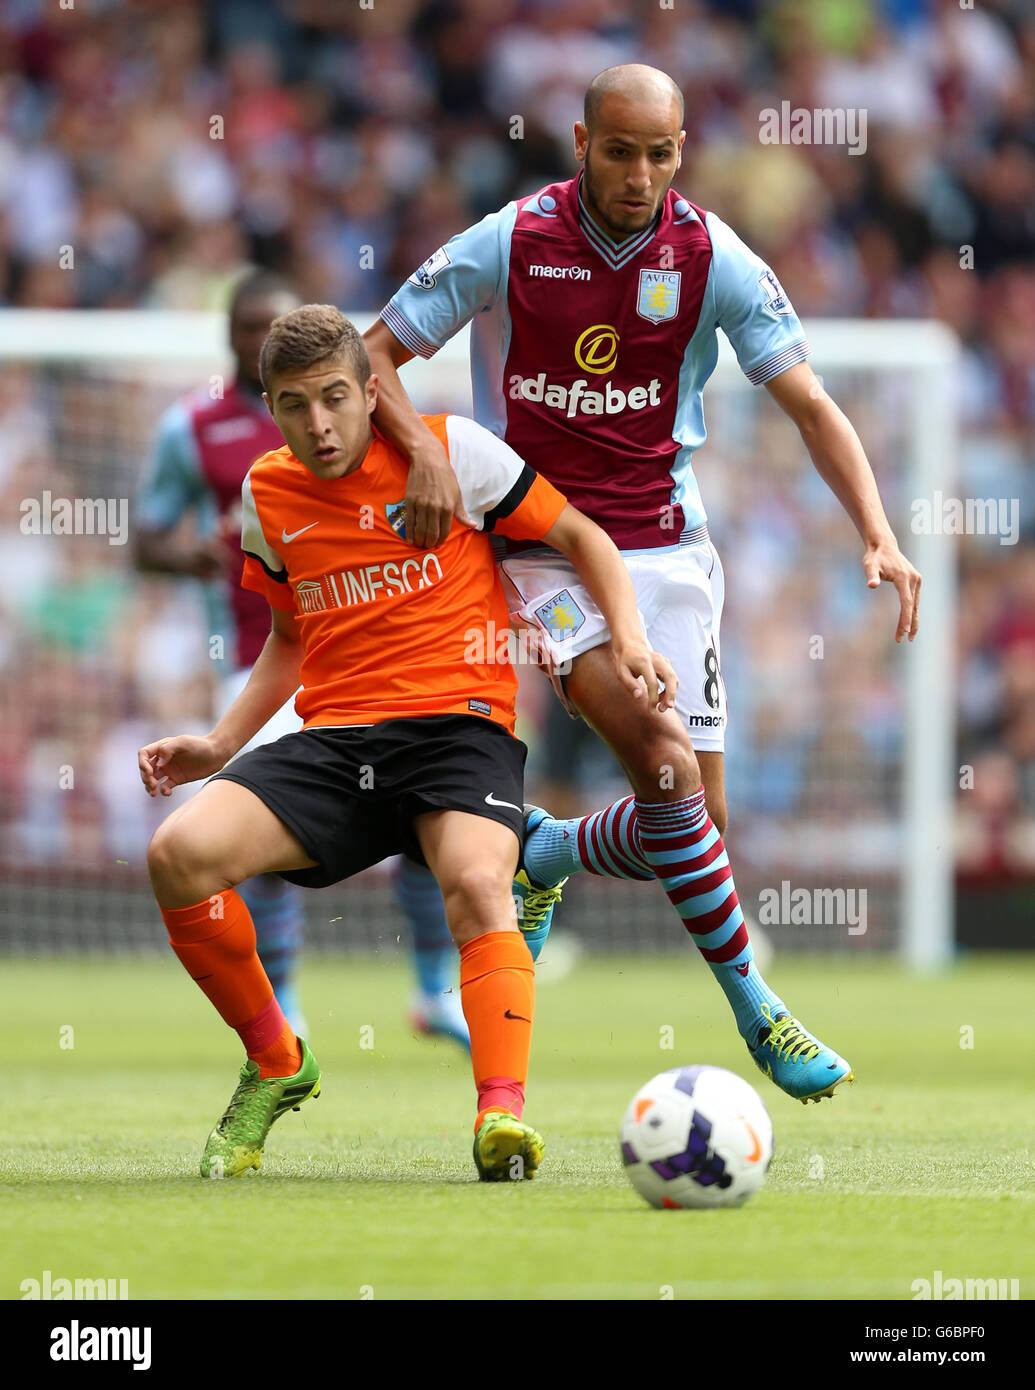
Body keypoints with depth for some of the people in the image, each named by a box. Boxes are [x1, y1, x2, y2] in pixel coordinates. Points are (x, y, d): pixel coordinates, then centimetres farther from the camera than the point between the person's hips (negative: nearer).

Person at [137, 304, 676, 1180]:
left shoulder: (452, 451, 0)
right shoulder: (268, 494, 13)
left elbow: (581, 537, 9)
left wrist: (629, 641, -7)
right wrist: (221, 746, 16)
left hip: (458, 721, -4)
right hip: (332, 738, 4)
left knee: (477, 883, -36)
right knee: (179, 854, -22)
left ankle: (503, 1115, -43)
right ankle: (275, 1065, -1)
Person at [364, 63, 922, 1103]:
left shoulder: (711, 258, -5)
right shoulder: (510, 246, -9)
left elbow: (811, 405, -3)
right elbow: (372, 356, -1)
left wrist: (878, 536, -16)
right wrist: (422, 450, -21)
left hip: (664, 546, 3)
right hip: (542, 544, -3)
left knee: (697, 823, -1)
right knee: (663, 759, -24)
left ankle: (543, 856, 31)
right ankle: (754, 1010, -15)